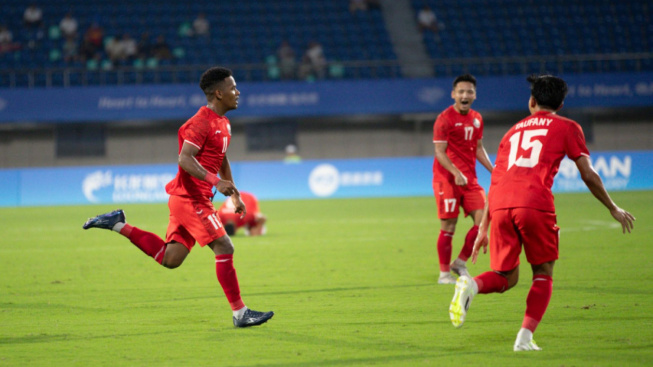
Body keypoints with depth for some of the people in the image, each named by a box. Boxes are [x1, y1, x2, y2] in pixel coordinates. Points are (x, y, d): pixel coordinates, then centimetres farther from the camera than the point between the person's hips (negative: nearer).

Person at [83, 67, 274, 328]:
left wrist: (235, 195, 27)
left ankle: (118, 224, 16)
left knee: (169, 259, 9)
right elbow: (185, 159, -25)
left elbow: (221, 160, 29)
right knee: (224, 248, -10)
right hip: (191, 198, -10)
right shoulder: (202, 122, -15)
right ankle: (240, 313, -6)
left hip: (193, 199, 10)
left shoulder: (222, 123, 16)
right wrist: (216, 182, -32)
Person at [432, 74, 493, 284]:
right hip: (447, 179, -6)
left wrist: (493, 170, 11)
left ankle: (460, 263, 8)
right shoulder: (444, 119, -8)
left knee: (483, 218, -6)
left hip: (469, 179, 6)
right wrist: (456, 172, -25)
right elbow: (440, 152, -12)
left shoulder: (476, 119, 12)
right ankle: (444, 273, 8)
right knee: (448, 227, -3)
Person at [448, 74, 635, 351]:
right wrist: (613, 209, 24)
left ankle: (471, 285, -19)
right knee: (543, 274, 13)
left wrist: (483, 229, 28)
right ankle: (525, 337, -3)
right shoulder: (567, 128, 18)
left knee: (506, 277, 13)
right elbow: (588, 175, 11)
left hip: (501, 206, 4)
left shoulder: (514, 130, 30)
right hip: (535, 203, -4)